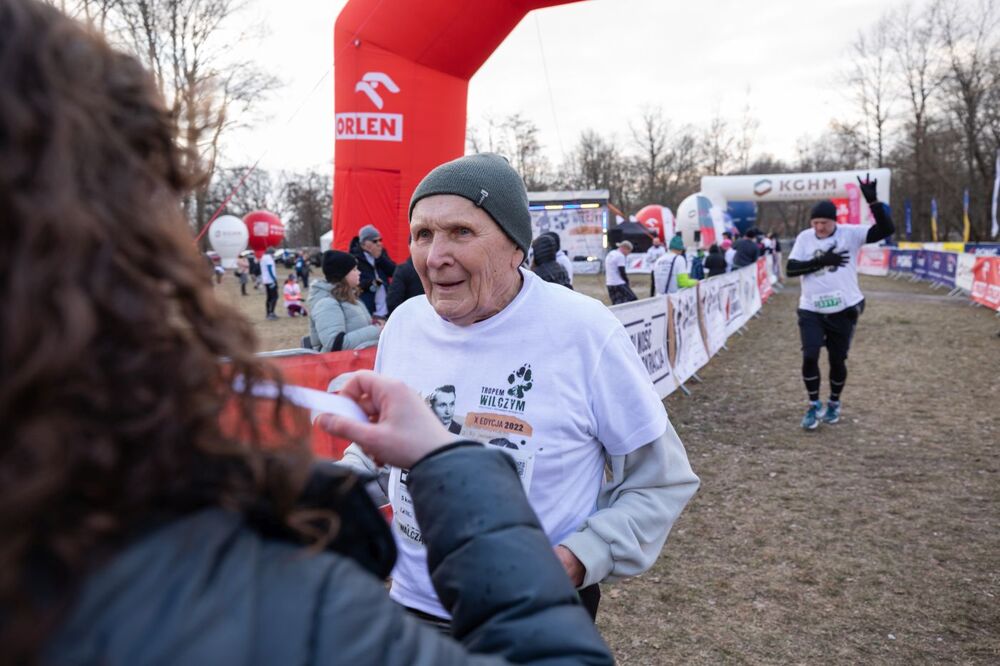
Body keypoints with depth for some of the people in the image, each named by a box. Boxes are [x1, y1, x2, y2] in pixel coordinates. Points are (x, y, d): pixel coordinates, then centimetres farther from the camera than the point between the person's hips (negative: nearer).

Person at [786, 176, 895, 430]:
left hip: (844, 310, 0)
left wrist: (872, 200, -24)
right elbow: (791, 269, -9)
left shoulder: (851, 233, -5)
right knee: (810, 356, -10)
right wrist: (821, 261, -20)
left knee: (837, 360, 10)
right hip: (811, 311, 1)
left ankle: (834, 404, 33)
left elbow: (886, 230, -15)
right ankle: (814, 405, 10)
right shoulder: (804, 238, -1)